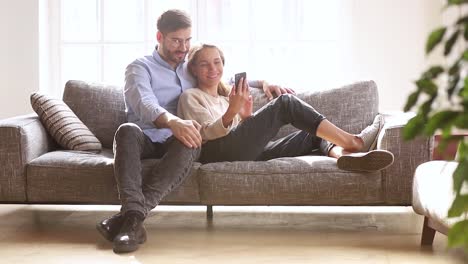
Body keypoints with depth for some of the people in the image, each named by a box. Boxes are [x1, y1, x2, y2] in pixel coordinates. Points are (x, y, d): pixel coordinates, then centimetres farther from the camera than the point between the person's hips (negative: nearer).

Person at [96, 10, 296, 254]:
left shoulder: (192, 69, 24)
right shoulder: (140, 67, 4)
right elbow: (144, 104, -17)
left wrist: (260, 82, 20)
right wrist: (173, 122, -38)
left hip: (176, 143, 3)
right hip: (147, 140, -3)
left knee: (188, 142, -36)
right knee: (128, 130, -39)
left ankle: (129, 216, -47)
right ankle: (134, 217, -54)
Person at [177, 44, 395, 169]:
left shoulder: (226, 96, 33)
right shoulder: (190, 97, 14)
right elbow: (205, 133, -4)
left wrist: (246, 117, 4)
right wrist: (230, 113, -21)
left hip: (247, 151, 7)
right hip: (218, 151, -7)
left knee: (315, 132, -5)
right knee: (285, 103, -17)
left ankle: (344, 154, -41)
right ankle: (352, 141, -20)